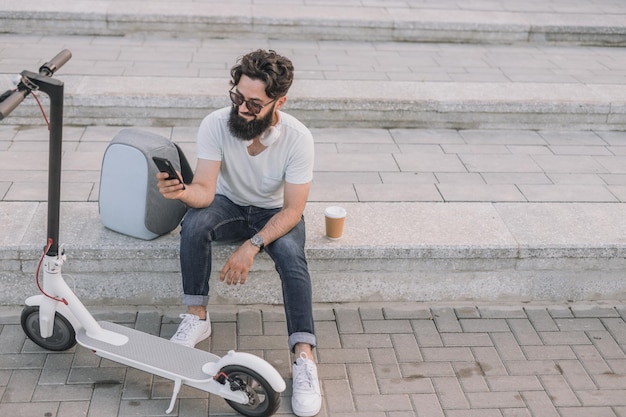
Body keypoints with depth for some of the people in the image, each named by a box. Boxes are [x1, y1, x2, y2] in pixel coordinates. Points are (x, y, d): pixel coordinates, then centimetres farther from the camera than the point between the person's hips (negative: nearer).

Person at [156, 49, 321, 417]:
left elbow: (293, 209, -22)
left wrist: (252, 247, -34)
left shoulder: (297, 137, -25)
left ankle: (305, 359, -29)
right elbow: (205, 190, -26)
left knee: (291, 254, -32)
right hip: (229, 204, 2)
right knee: (194, 225, -31)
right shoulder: (216, 125, -22)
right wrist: (183, 192, -50)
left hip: (275, 212, -1)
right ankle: (197, 317, -13)